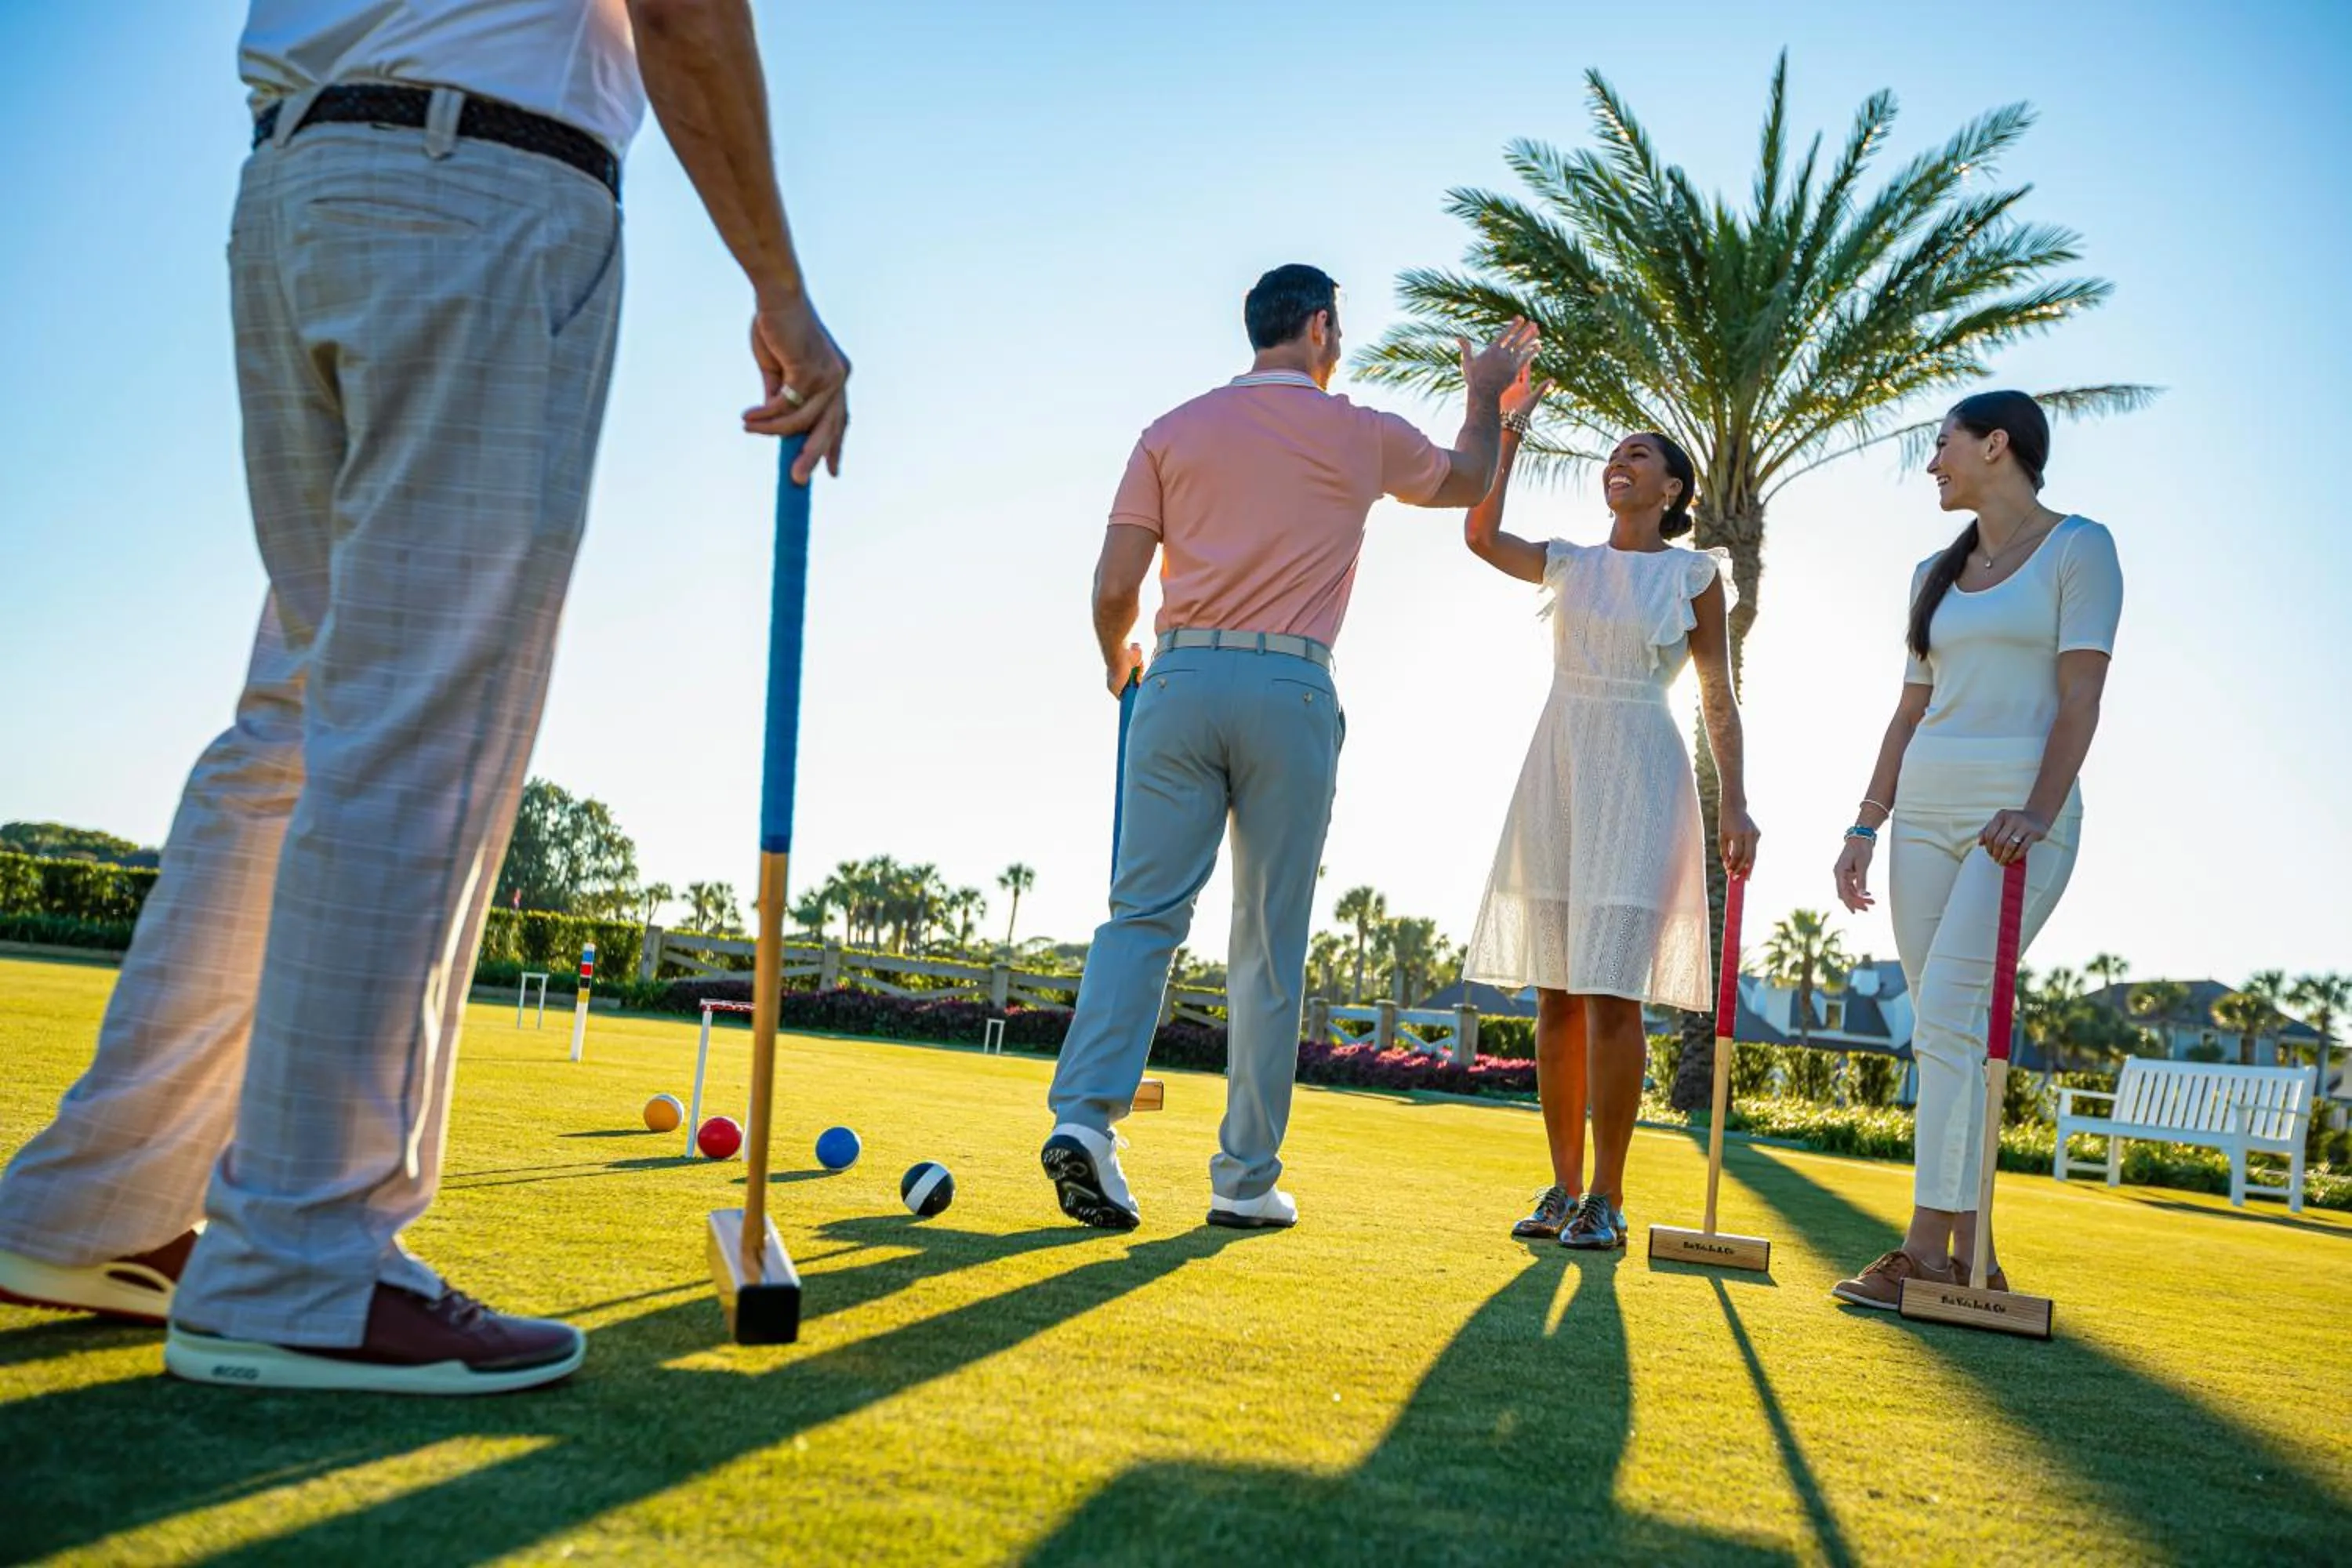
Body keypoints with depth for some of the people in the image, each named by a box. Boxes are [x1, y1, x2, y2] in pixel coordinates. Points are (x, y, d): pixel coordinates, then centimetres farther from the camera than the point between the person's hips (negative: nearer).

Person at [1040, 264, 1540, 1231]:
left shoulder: (1174, 432, 10)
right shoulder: (1361, 436, 8)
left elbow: (1114, 585, 4)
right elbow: (1468, 482, 27)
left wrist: (1117, 661, 24)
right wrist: (1485, 397, 45)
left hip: (1181, 681, 2)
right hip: (1291, 691, -1)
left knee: (1143, 912, 0)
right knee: (1271, 948, 3)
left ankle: (1085, 1113, -19)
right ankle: (1248, 1179, 8)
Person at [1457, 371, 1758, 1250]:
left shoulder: (1694, 574, 5)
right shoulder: (1570, 565, 15)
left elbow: (1719, 701, 4)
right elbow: (1480, 534, -2)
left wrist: (1735, 806, -4)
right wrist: (1505, 425, -1)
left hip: (1639, 777, -4)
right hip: (1557, 771, 4)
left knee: (1610, 992, -10)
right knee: (1557, 994, 4)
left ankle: (1605, 1199, -3)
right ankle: (1562, 1187, 11)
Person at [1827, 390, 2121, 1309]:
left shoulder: (2077, 548, 0)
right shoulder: (1935, 576, 19)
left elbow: (2080, 697, -10)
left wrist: (2038, 813, -22)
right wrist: (1866, 826, 11)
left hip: (2021, 811, -6)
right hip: (1925, 808, 7)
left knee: (1947, 1014, -18)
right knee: (1946, 1029, 3)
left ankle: (1927, 1248, -17)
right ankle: (1970, 1258, 8)